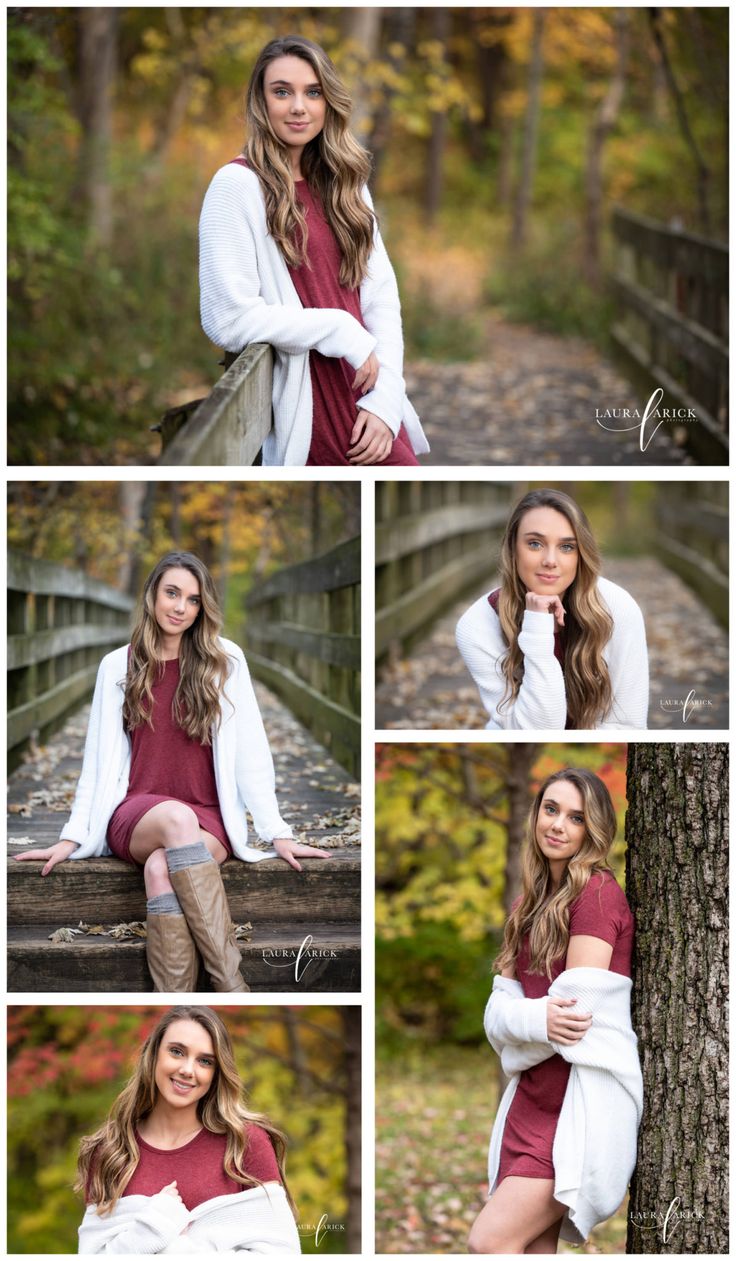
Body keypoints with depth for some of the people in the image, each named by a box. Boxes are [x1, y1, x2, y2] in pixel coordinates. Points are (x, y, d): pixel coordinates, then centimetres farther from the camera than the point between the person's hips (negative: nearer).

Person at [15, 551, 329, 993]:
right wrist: (71, 839, 3)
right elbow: (100, 759, 10)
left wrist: (278, 834, -3)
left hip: (209, 821, 0)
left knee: (162, 867, -36)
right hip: (134, 816, 0)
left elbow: (250, 753, 3)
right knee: (176, 817, -36)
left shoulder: (226, 661, 6)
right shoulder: (118, 666, 10)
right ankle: (234, 991, -44)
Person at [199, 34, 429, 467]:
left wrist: (385, 398, -6)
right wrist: (341, 331, -13)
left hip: (368, 404, 6)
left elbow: (381, 295, 7)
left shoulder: (345, 185, 13)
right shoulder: (237, 184, -7)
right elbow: (229, 319, -15)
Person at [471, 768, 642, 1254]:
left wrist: (518, 1024, 3)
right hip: (532, 1099, 7)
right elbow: (499, 1008, 7)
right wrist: (538, 1021, -16)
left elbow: (578, 1003, -15)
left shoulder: (598, 890, -7)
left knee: (490, 1241, -17)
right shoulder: (531, 903, 16)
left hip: (584, 1099, -7)